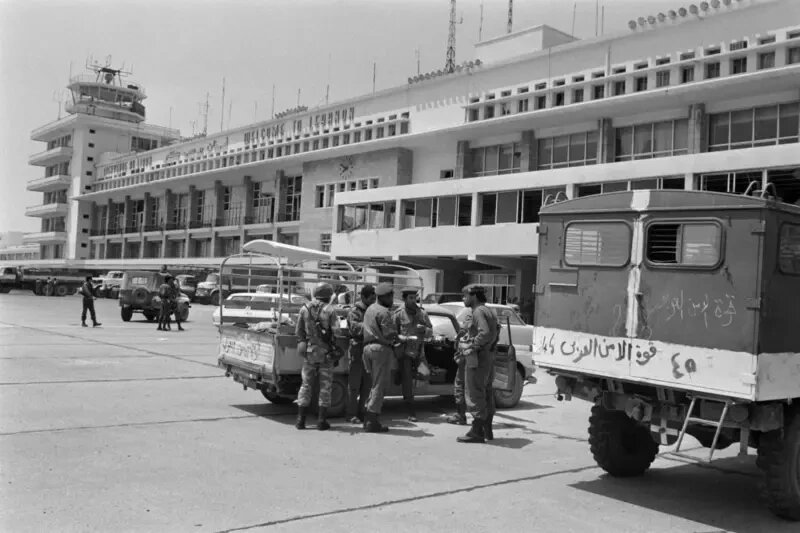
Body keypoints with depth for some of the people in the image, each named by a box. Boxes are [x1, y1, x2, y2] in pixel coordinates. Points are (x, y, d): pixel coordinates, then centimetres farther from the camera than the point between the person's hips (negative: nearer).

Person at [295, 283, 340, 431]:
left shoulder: (305, 309, 2)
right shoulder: (329, 310, -7)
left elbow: (298, 331, 2)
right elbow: (336, 329, -12)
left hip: (309, 351, 3)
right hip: (325, 352, -3)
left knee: (306, 385, 11)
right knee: (325, 386, 5)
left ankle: (300, 420, 10)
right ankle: (321, 421, 5)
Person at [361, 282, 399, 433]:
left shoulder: (370, 309, 18)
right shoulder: (383, 312, -12)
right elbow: (391, 334, -18)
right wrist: (393, 340, 4)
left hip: (368, 347, 9)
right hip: (381, 348, -9)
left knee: (376, 384, 18)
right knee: (379, 385, -3)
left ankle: (369, 419, 17)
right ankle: (372, 422, -3)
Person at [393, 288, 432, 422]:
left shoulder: (422, 313, 11)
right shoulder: (398, 314, -2)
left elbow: (430, 332, 15)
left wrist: (424, 329, -8)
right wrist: (405, 338, -21)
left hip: (418, 351, 4)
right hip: (404, 351, -4)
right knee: (407, 381, -6)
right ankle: (411, 412, -1)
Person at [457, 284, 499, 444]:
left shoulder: (479, 312, -15)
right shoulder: (489, 311, 17)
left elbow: (485, 333, -29)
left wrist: (472, 345, -19)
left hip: (477, 359, -10)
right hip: (489, 357, 10)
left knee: (475, 395, -6)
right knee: (486, 394, 16)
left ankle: (477, 432, -4)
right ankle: (487, 429, 25)